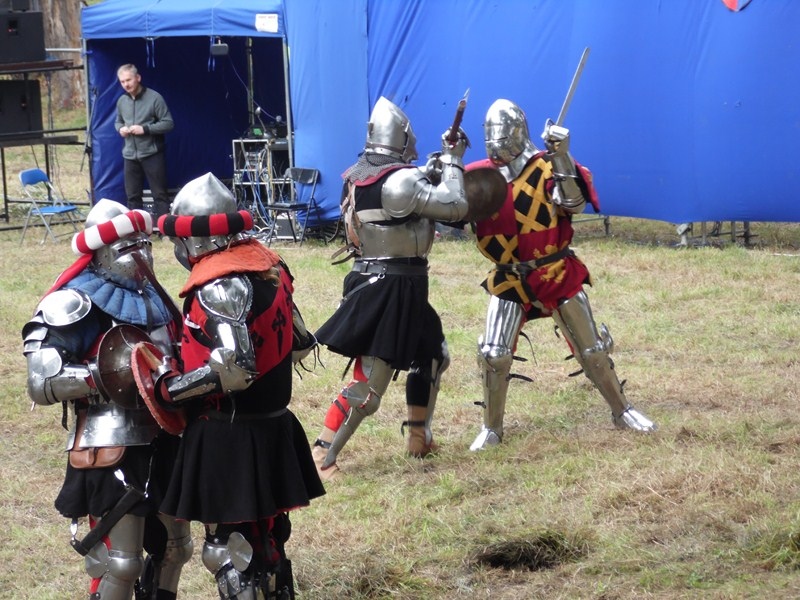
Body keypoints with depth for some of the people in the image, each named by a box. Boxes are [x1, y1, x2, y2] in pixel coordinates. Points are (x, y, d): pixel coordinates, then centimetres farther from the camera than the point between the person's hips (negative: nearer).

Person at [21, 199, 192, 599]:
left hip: (162, 441, 8)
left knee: (174, 546, 21)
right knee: (119, 565, -7)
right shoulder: (75, 304, -15)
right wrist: (103, 373, -28)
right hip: (111, 450, -8)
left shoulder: (151, 296, 12)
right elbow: (42, 384, -22)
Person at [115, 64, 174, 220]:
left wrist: (145, 129, -18)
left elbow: (168, 123, -9)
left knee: (160, 194, -1)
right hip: (130, 155, 5)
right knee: (132, 195, 11)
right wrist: (120, 128, -1)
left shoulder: (154, 98, -9)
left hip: (152, 153, -5)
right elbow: (117, 122, 24)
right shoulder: (121, 101, 8)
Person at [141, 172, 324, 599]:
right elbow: (300, 344, 16)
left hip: (230, 438, -9)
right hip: (271, 427, 9)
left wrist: (167, 388, -17)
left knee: (228, 549, -3)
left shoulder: (220, 284, -19)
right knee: (266, 537, 20)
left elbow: (233, 368, -27)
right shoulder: (266, 265, 7)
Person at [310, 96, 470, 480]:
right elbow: (455, 208, -18)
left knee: (431, 357, 25)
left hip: (372, 284, 10)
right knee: (368, 383, -8)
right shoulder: (400, 181, -21)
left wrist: (435, 166, 12)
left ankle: (419, 438, 34)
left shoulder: (356, 177, 6)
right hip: (391, 290, -10)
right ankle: (321, 456, -6)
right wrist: (452, 162, -5)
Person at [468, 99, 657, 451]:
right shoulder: (479, 175, -1)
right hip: (510, 281, 2)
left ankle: (622, 412, 25)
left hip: (558, 275, -2)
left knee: (592, 350, 9)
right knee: (494, 355, -5)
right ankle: (491, 430, 10)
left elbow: (575, 204, -21)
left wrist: (561, 157, -29)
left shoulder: (546, 167, -10)